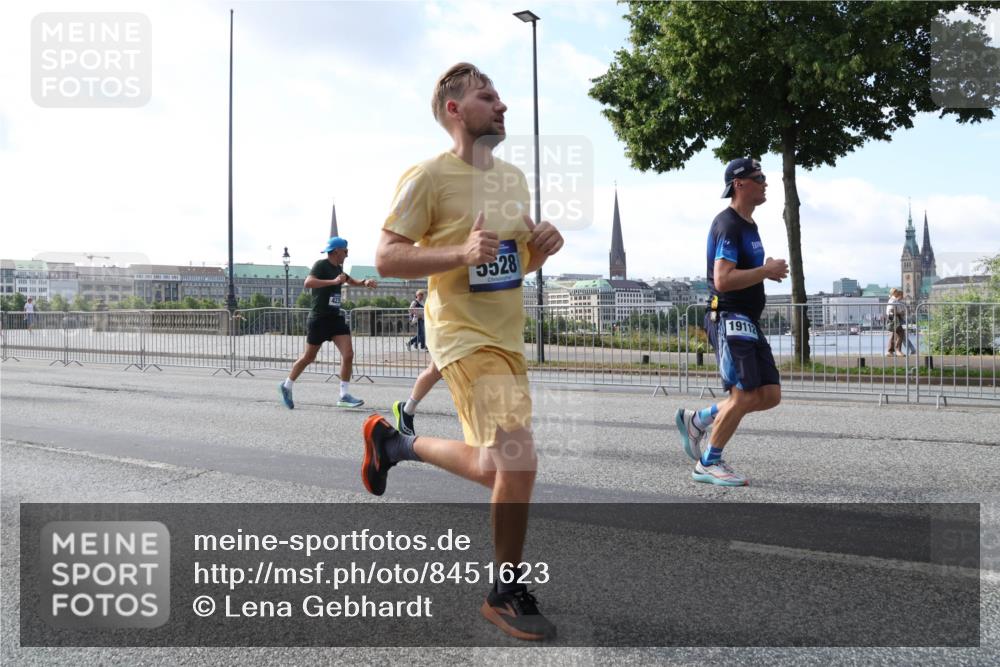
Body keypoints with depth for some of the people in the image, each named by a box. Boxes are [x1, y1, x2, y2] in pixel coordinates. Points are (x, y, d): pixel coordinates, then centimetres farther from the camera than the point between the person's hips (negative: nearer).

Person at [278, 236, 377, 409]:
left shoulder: (338, 268, 13)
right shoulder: (321, 265, -13)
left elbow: (350, 281, 34)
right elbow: (307, 283, -31)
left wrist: (365, 283, 14)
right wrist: (334, 281, -34)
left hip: (336, 317, 7)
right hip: (319, 318, -7)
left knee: (348, 354, -7)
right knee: (309, 357, 5)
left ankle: (344, 396, -2)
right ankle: (286, 386, 26)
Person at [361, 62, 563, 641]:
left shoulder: (514, 177, 11)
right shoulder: (429, 176, -11)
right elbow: (386, 258, -13)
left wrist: (543, 245, -3)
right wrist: (460, 253, -26)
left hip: (509, 337, 8)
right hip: (465, 338, -8)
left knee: (495, 470, 16)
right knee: (520, 463, -15)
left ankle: (393, 441, 38)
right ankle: (510, 595, 7)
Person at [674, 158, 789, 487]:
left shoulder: (748, 224, 19)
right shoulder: (728, 225, -13)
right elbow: (723, 280, -24)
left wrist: (768, 271, 12)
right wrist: (767, 271, -15)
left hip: (747, 322, 10)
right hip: (730, 319, -10)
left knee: (770, 395, 6)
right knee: (745, 395, -10)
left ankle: (697, 420, 17)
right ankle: (708, 464, 5)